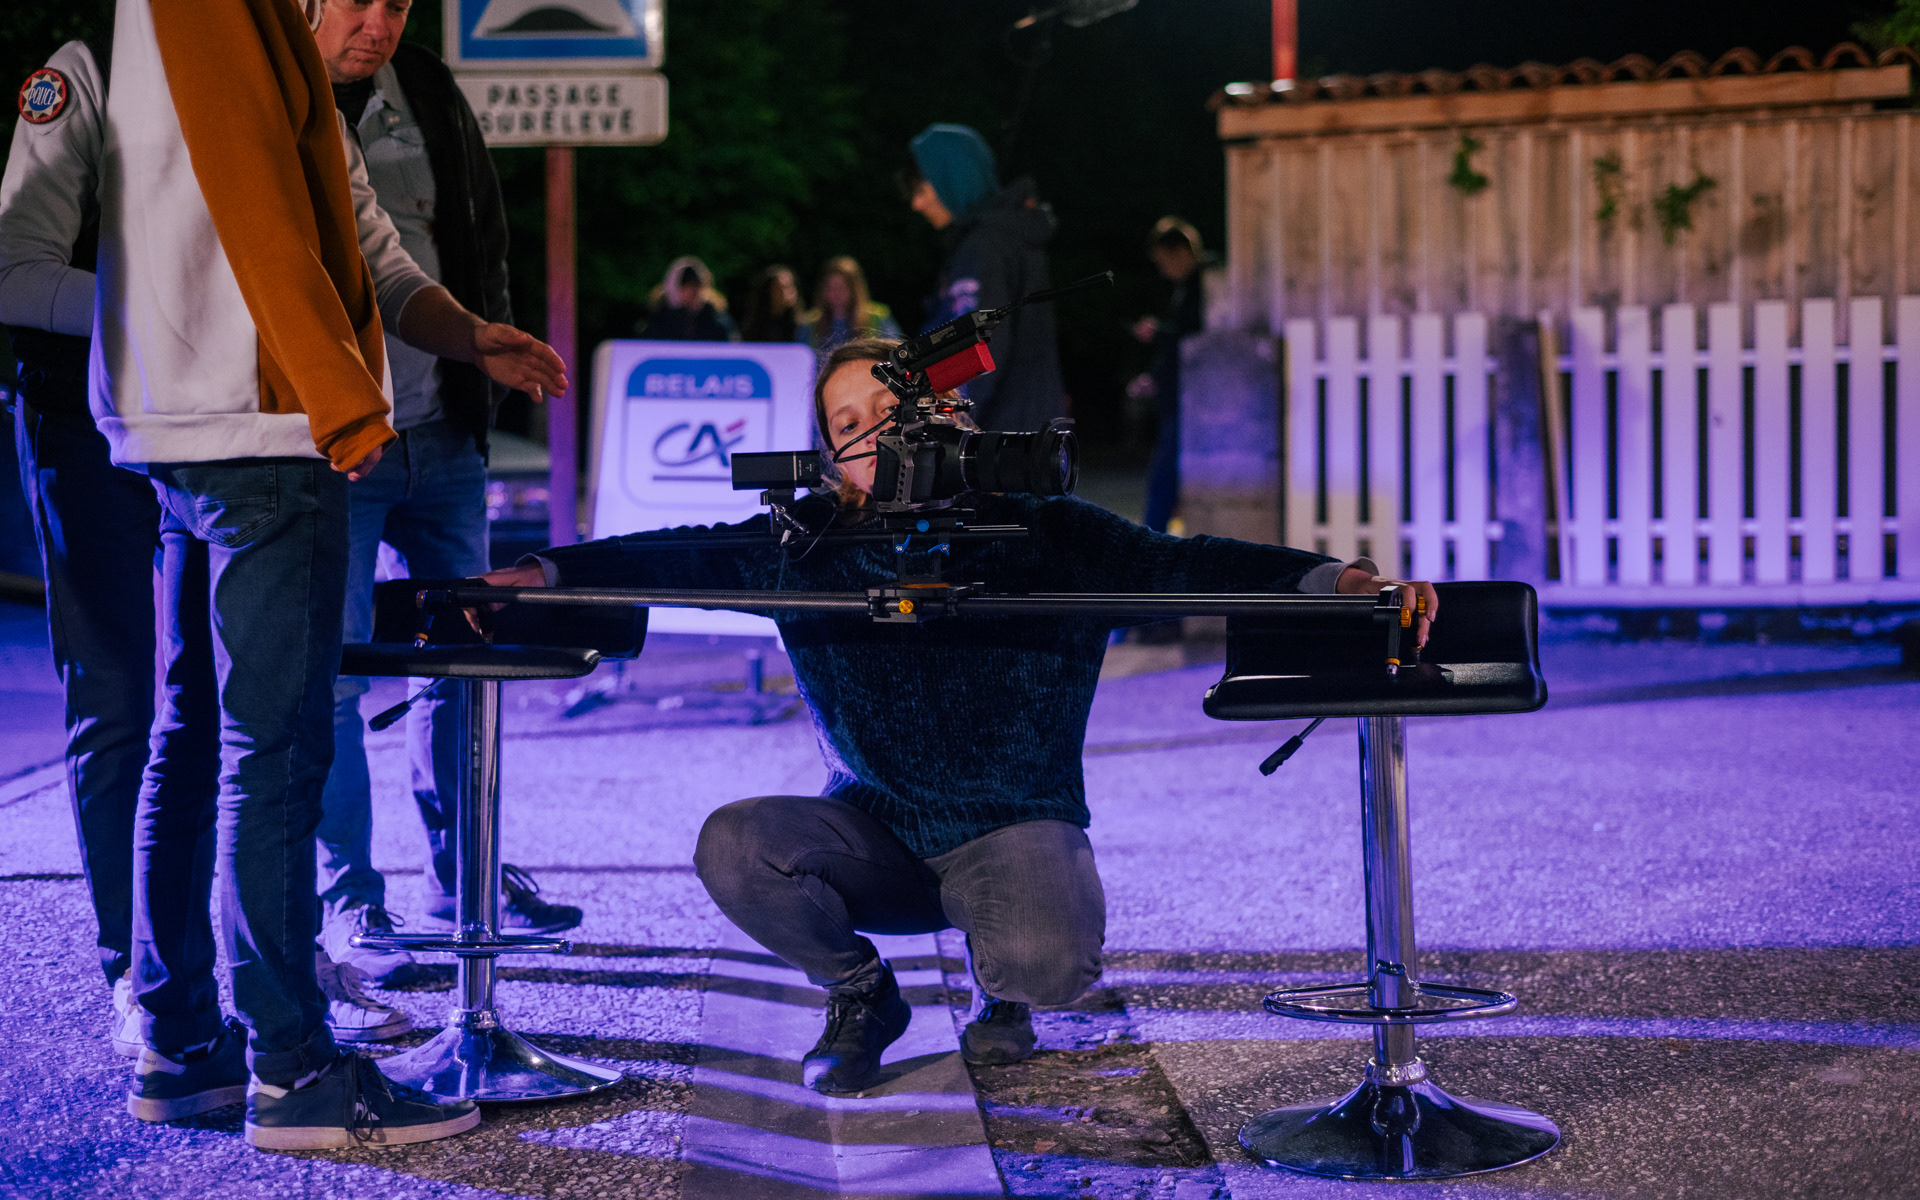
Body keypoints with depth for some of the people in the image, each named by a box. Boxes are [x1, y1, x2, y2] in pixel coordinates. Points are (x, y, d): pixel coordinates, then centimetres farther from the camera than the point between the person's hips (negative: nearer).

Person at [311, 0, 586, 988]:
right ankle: (347, 901, 10)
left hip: (442, 433, 5)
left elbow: (482, 242, 19)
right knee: (332, 669, -2)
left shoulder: (432, 99, 9)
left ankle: (461, 880, 24)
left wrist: (486, 371, 10)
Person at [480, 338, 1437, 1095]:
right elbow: (680, 559, 0)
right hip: (876, 831, 3)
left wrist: (1337, 579, -31)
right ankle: (859, 992, 8)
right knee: (734, 849, -25)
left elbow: (1183, 566, -16)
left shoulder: (1048, 538, -7)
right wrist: (543, 573, -14)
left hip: (1013, 826, -2)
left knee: (1043, 961, -34)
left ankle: (997, 989, 10)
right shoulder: (810, 552, 0)